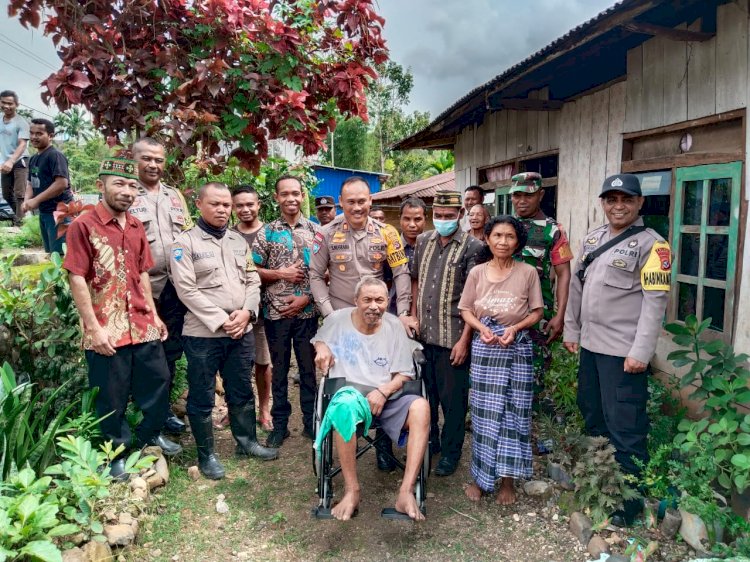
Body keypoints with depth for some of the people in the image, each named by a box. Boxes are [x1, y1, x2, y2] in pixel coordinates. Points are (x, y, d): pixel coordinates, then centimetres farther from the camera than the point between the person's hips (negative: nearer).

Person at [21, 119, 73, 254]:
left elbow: (62, 183, -23)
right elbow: (31, 183, 20)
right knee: (49, 252, 17)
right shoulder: (33, 158, 14)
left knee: (59, 254, -7)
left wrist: (36, 200, -19)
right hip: (44, 212, 9)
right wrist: (27, 200, -1)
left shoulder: (55, 155, -14)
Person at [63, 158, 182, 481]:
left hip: (143, 326, 6)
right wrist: (94, 327, -16)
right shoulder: (83, 226, -9)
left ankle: (149, 435, 40)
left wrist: (154, 314, 12)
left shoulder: (136, 227, 10)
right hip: (107, 330, -6)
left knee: (159, 381, 16)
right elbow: (77, 280, -12)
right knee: (111, 398, 8)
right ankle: (116, 452, 30)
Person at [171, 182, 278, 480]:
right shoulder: (185, 243, -6)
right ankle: (206, 454, 23)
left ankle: (247, 441, 33)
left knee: (242, 392, 17)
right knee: (202, 397, 7)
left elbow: (253, 281, 10)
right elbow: (187, 290, -14)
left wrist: (246, 312, -8)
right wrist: (221, 320, -16)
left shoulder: (239, 241, 12)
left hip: (241, 331, 5)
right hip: (203, 333, -5)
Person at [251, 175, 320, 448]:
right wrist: (280, 274, -12)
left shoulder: (316, 231, 3)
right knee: (279, 369, 10)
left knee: (309, 368, 9)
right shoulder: (266, 232, 2)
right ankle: (280, 424, 23)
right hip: (276, 312, 0)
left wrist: (307, 297, -10)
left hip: (307, 311, 0)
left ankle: (310, 421, 23)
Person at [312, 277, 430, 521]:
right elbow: (319, 340, 27)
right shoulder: (337, 319, 5)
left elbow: (404, 375, 6)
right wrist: (321, 348, 1)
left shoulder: (394, 326, 5)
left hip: (386, 397, 2)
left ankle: (406, 493, -29)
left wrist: (383, 391, -14)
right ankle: (351, 491, -25)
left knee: (421, 406, -30)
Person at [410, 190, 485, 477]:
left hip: (452, 336, -5)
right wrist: (413, 316, 8)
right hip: (423, 333, 5)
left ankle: (450, 452, 25)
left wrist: (465, 339, -14)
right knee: (424, 392, 17)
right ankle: (427, 441, 36)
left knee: (452, 398, 7)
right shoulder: (423, 241, 7)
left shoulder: (472, 246, -8)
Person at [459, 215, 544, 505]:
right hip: (484, 348, 1)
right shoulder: (477, 272, 3)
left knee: (513, 411, 4)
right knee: (485, 412, 4)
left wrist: (515, 328, -14)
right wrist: (482, 329, -12)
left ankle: (507, 479, 17)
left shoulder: (528, 272, 0)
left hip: (517, 347, 0)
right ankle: (480, 476, 18)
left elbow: (536, 312, 2)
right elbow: (465, 310, 5)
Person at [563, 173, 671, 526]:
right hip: (590, 345, 8)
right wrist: (571, 331, 14)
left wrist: (641, 352, -19)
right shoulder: (592, 239, 11)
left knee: (625, 428, -1)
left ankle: (629, 501, 15)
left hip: (624, 352, -7)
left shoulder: (651, 244, -10)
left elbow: (655, 301, -15)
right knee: (592, 416, 21)